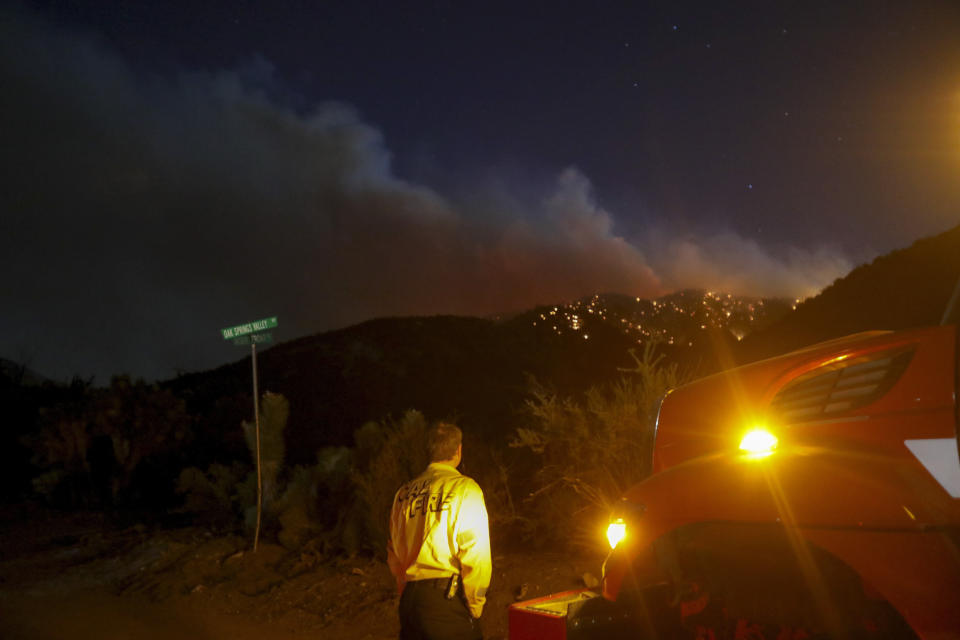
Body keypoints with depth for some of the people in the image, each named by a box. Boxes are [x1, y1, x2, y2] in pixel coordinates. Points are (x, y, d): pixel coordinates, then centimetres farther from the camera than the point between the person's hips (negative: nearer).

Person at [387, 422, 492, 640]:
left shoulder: (404, 493, 10)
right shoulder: (463, 488, -7)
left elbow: (393, 553, 15)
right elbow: (475, 554, -13)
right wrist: (475, 606, -4)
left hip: (409, 599, 6)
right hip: (447, 601, -5)